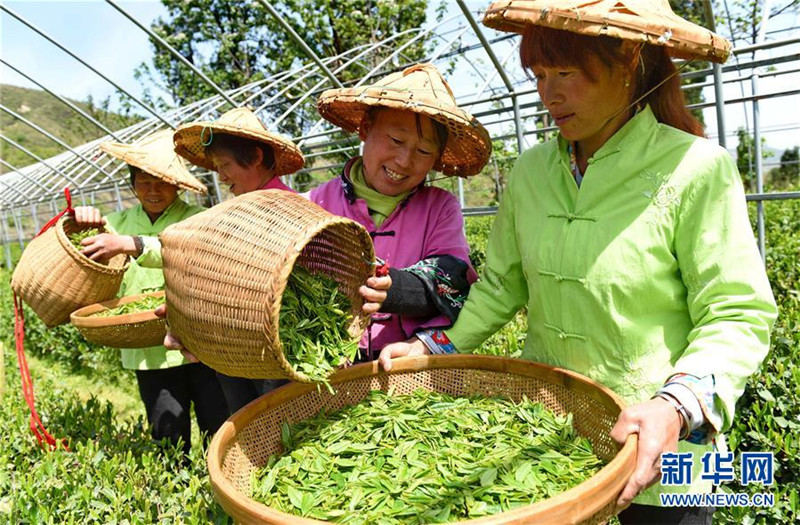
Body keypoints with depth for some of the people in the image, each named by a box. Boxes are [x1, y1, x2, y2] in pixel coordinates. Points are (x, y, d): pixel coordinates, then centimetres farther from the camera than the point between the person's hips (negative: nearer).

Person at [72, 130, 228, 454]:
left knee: (221, 434, 3)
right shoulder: (118, 223, 13)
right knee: (168, 437, 8)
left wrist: (130, 245, -34)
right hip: (148, 352, 3)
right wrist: (82, 219, -6)